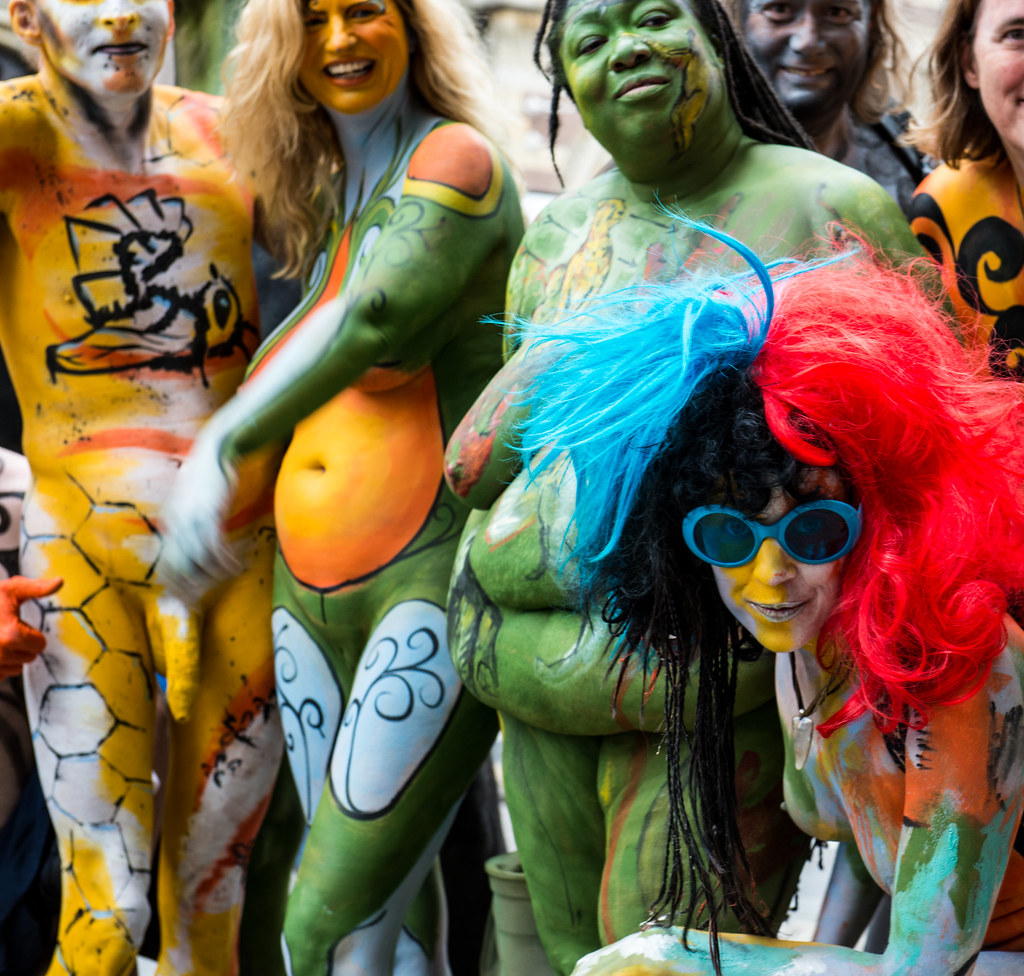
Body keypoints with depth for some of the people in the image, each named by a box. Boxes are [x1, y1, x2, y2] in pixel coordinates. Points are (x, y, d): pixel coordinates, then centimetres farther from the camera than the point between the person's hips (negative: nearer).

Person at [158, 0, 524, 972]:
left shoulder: (456, 162, -9)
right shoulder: (329, 208, 17)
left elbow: (376, 315, -25)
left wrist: (219, 446, -31)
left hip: (436, 575, -8)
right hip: (313, 594, 8)